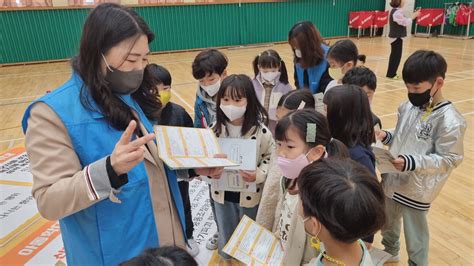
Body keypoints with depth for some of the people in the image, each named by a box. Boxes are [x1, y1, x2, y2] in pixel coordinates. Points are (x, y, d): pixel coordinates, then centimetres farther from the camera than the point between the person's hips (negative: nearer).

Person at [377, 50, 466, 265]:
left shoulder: (450, 121, -21)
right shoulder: (408, 106, -1)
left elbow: (448, 160, -19)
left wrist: (411, 162, -31)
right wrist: (387, 136, -8)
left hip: (416, 191, -7)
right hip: (392, 181, 7)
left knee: (415, 236, 13)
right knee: (387, 223, 29)